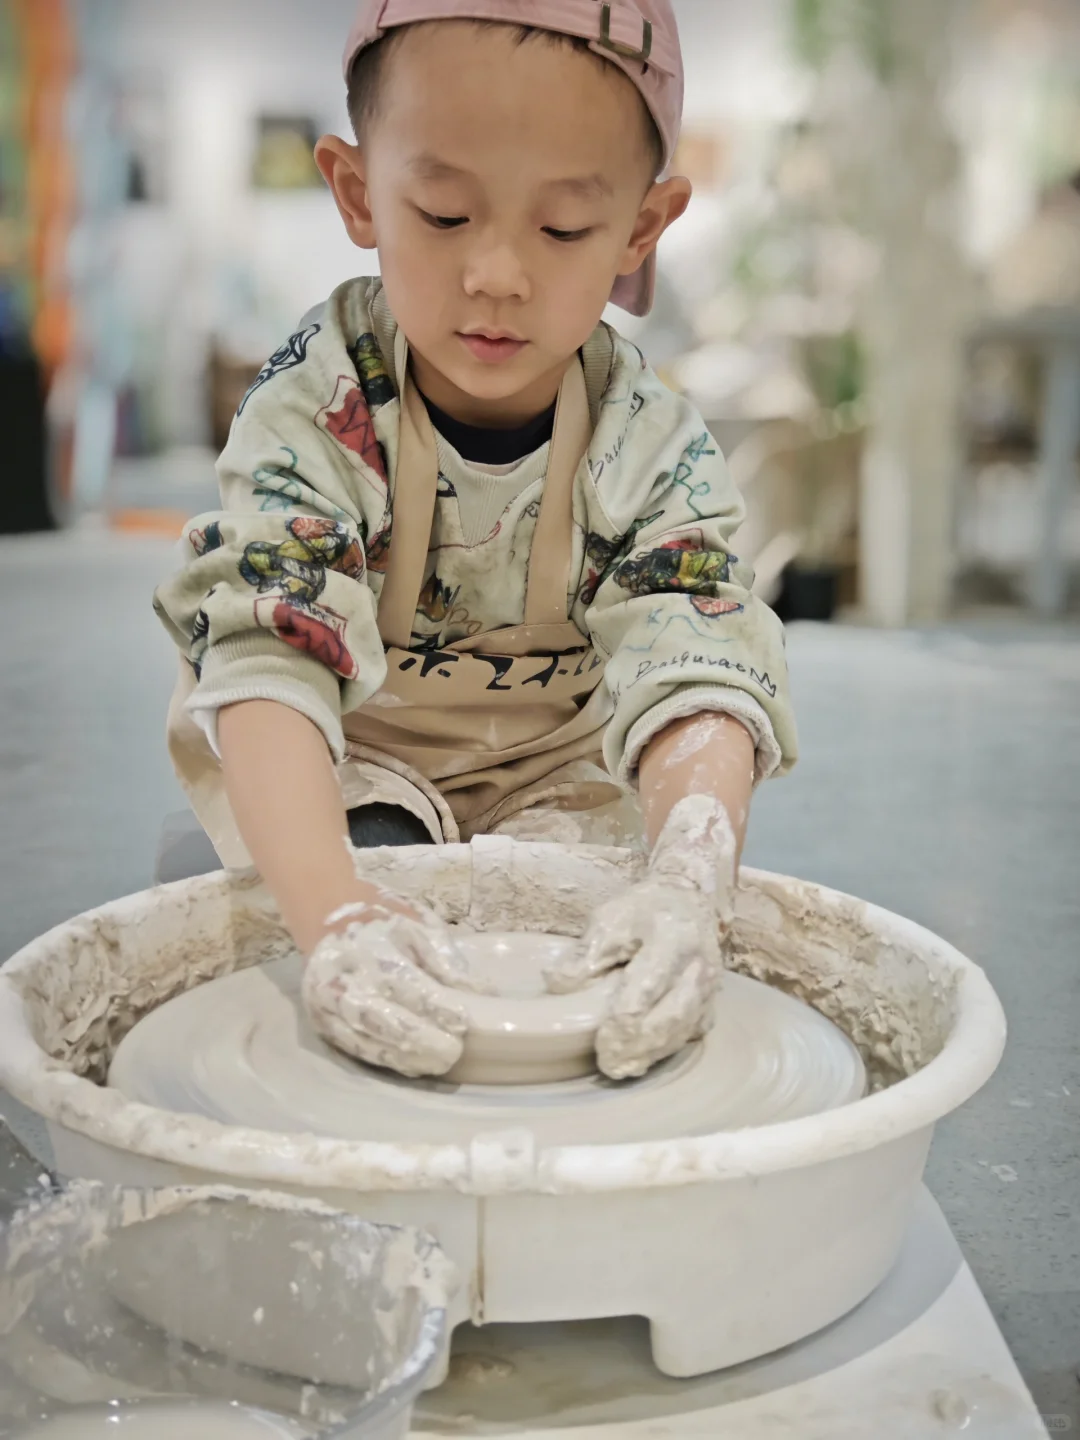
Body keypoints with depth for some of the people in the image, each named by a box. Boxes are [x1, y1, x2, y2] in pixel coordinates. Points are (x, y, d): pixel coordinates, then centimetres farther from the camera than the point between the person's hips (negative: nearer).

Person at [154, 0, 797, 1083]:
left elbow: (697, 671, -26)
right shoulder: (312, 412, -22)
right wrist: (330, 907, -51)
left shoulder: (651, 445, -16)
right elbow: (266, 660, -33)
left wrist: (692, 878, -49)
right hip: (338, 778, -1)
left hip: (554, 781, 2)